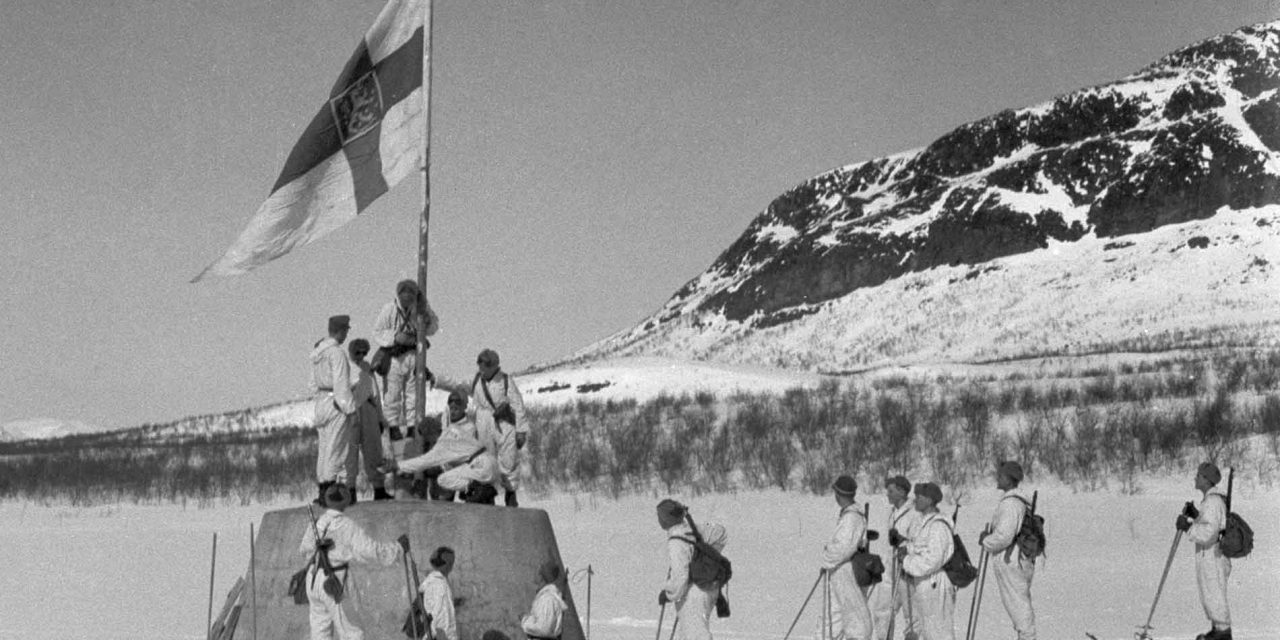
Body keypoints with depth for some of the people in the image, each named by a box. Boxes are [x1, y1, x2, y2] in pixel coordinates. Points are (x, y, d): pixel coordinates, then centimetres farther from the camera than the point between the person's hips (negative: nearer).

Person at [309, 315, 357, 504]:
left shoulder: (317, 353, 11)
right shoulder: (337, 353, -15)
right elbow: (341, 385, -18)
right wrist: (351, 410, -14)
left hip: (321, 403, 9)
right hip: (337, 404, -9)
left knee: (324, 449, 13)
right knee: (336, 450, -5)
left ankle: (323, 492, 16)